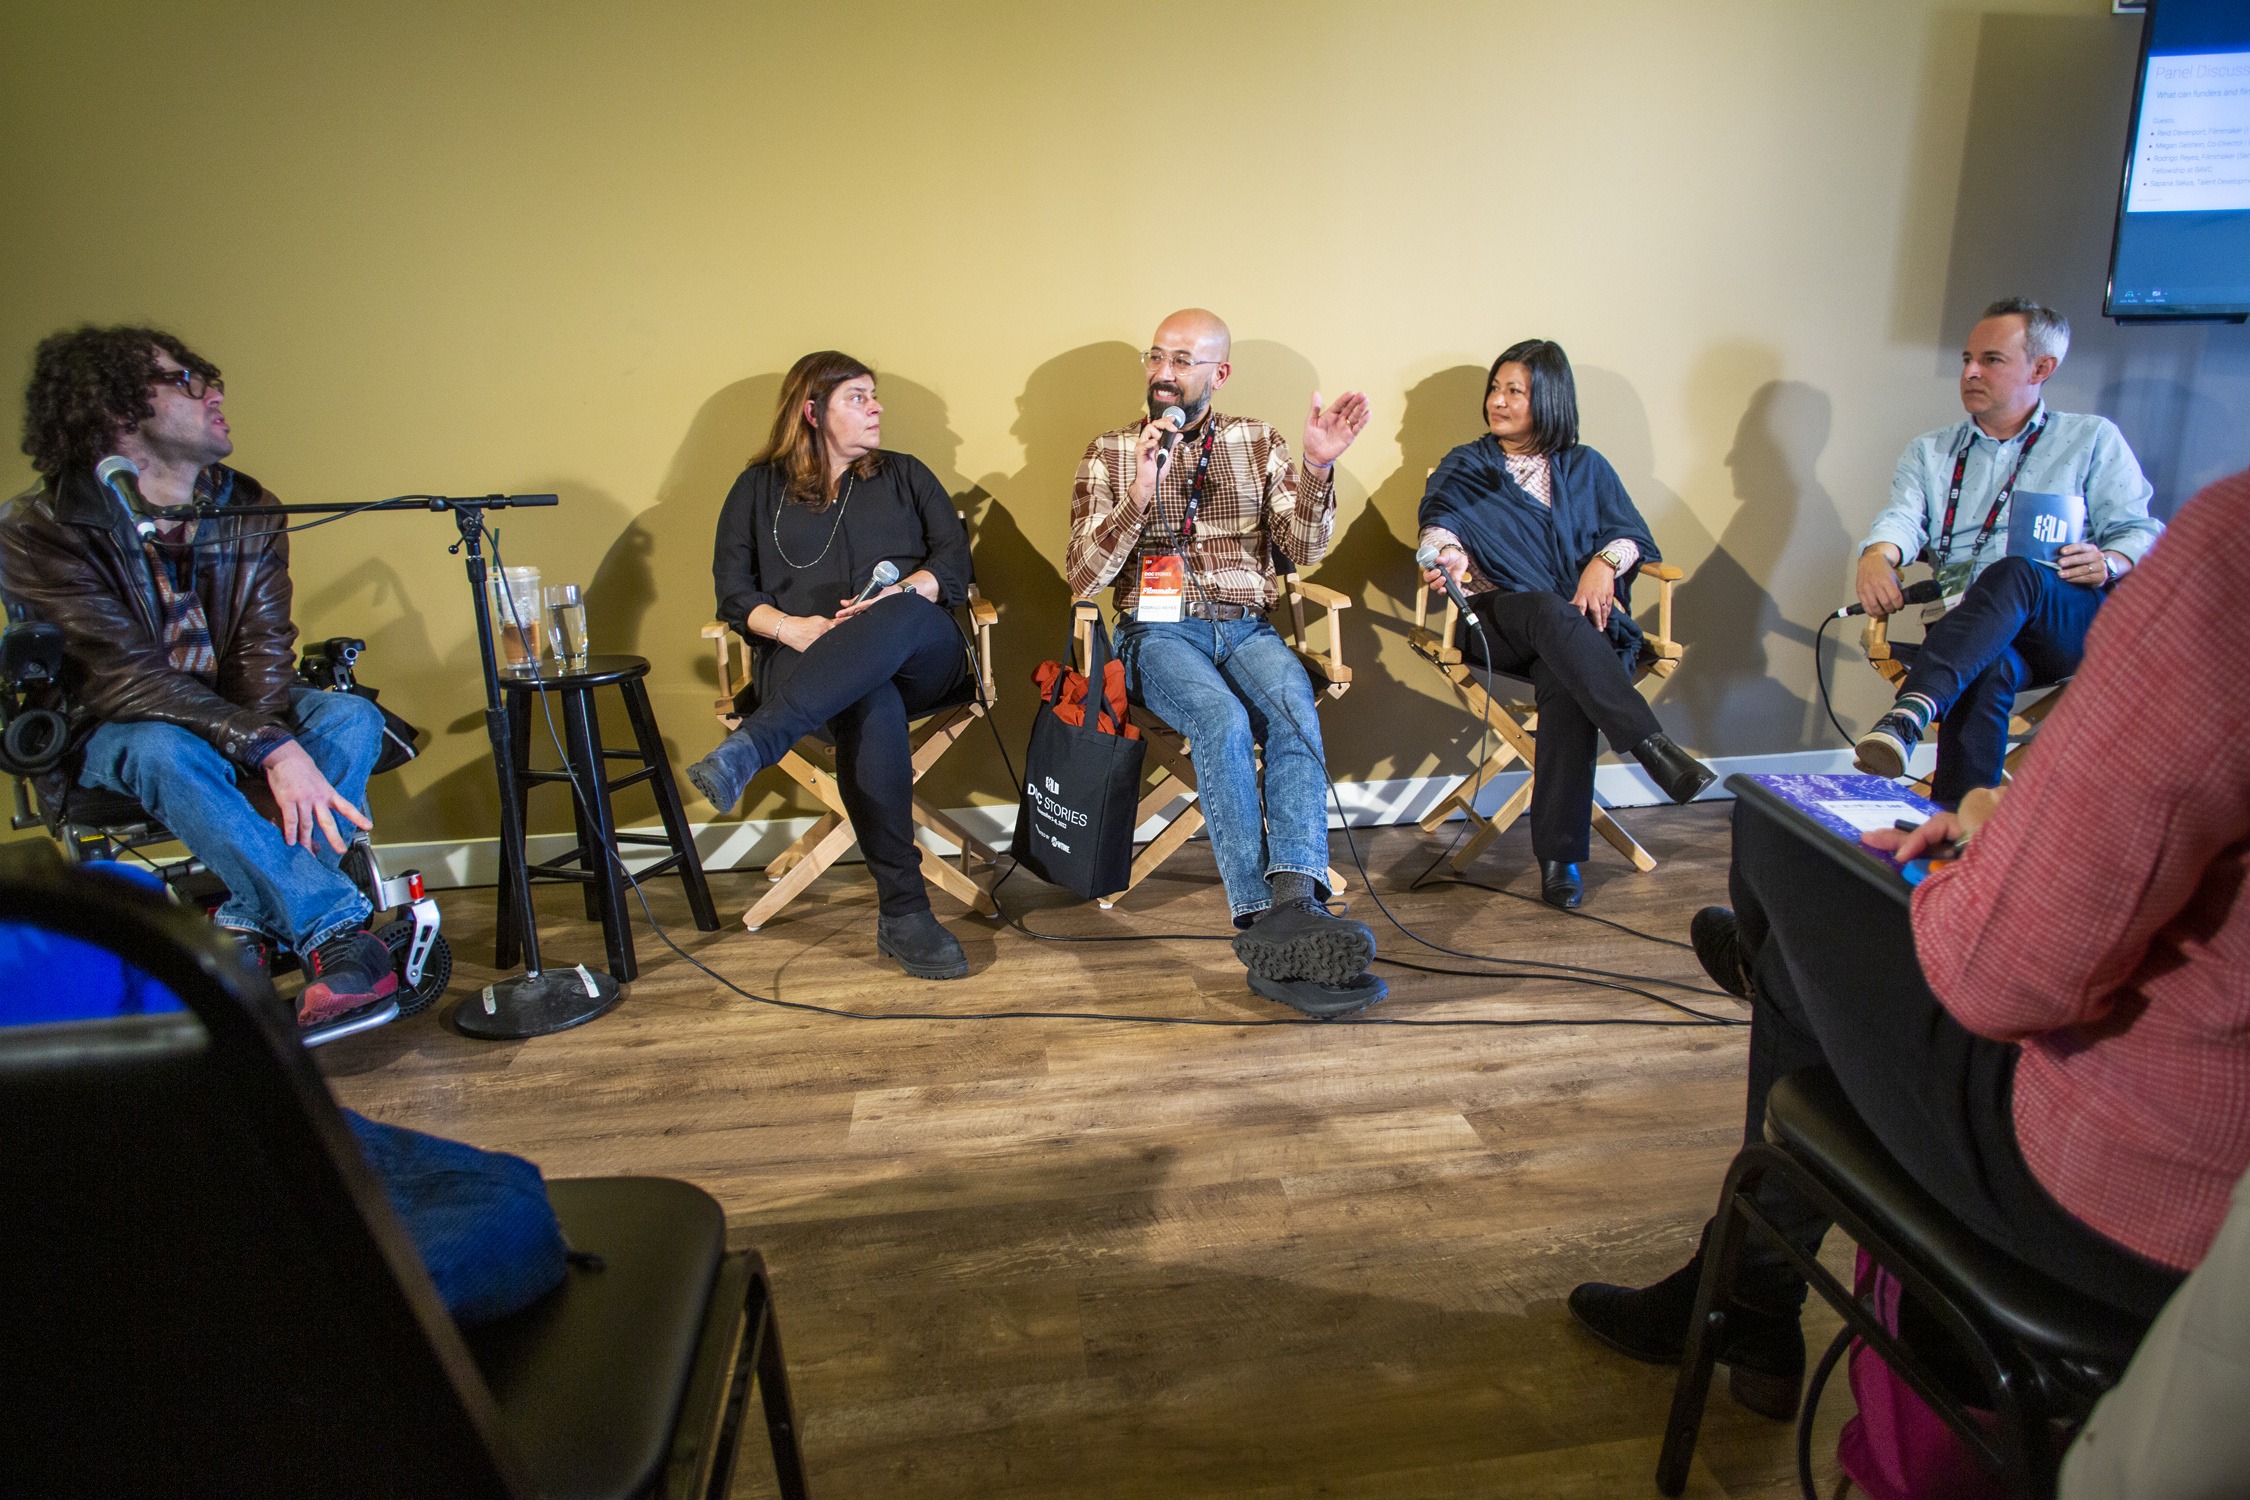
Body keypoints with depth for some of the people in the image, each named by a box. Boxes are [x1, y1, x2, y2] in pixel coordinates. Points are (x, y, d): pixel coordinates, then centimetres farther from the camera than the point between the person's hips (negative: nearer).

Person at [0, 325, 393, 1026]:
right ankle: (343, 936, -39)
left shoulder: (246, 507, -3)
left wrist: (264, 731, -33)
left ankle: (251, 927, -32)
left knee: (351, 717, -24)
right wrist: (267, 748, -41)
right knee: (166, 752, -38)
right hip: (107, 732, -4)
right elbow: (130, 676, -27)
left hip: (228, 710, 4)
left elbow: (264, 647, -10)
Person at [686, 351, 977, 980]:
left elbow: (955, 561, 10)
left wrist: (900, 596, -11)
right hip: (802, 660, -1)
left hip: (918, 653, 1)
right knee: (869, 702, -39)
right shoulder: (759, 488, 21)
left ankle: (749, 748, -50)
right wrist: (790, 626, -12)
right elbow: (733, 590, 10)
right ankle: (902, 912, -41)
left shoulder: (905, 474, 24)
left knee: (900, 620, -39)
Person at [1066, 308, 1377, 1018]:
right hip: (1158, 632, -1)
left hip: (1246, 627, 2)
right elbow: (1082, 580, 1)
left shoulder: (1258, 441, 14)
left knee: (1292, 704, -34)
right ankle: (1269, 921, -38)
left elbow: (1303, 550, 5)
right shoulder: (1110, 453, 10)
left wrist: (1318, 467, -12)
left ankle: (1292, 900, -44)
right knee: (1224, 721, -34)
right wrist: (1139, 499, -13)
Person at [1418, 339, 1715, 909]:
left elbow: (1633, 534, 11)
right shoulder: (1464, 467, 20)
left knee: (1565, 681, -35)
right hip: (1494, 621, 0)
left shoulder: (1585, 467, 22)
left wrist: (1605, 562, -12)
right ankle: (1652, 746, -48)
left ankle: (1559, 857, -37)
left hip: (1582, 623, 1)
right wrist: (1445, 553, -25)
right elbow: (1439, 520, -2)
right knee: (1550, 611, -38)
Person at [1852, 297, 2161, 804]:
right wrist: (1878, 555, -22)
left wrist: (2108, 563, -17)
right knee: (1987, 672, -37)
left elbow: (2139, 529, 9)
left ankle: (1912, 710, -59)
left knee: (2013, 573, -38)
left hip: (2074, 620, -1)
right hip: (1974, 630, 2)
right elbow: (1903, 517, 4)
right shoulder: (1930, 451, 24)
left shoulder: (2093, 439, 18)